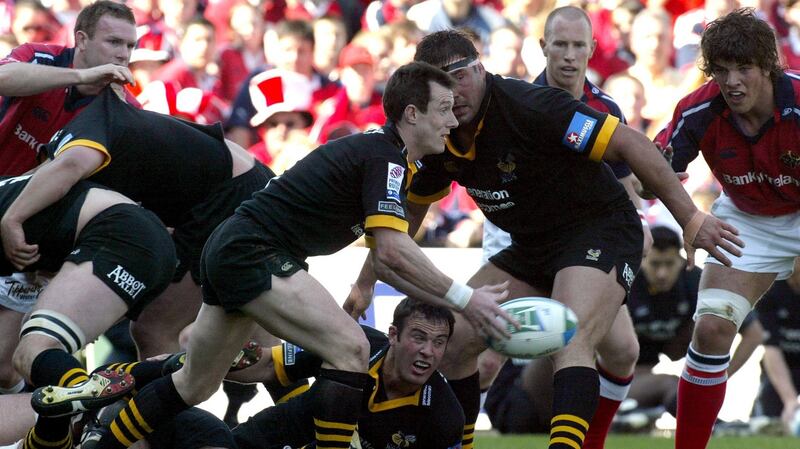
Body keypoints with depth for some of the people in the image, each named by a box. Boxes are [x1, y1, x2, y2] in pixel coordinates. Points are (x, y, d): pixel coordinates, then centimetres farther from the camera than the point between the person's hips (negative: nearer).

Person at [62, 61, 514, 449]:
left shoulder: (381, 155, 15)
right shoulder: (384, 157, -15)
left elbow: (384, 260, 18)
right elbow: (394, 250, -25)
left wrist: (443, 301, 10)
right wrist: (464, 299, -20)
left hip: (231, 253, 11)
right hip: (252, 252, -11)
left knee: (195, 385, 20)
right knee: (349, 348, -19)